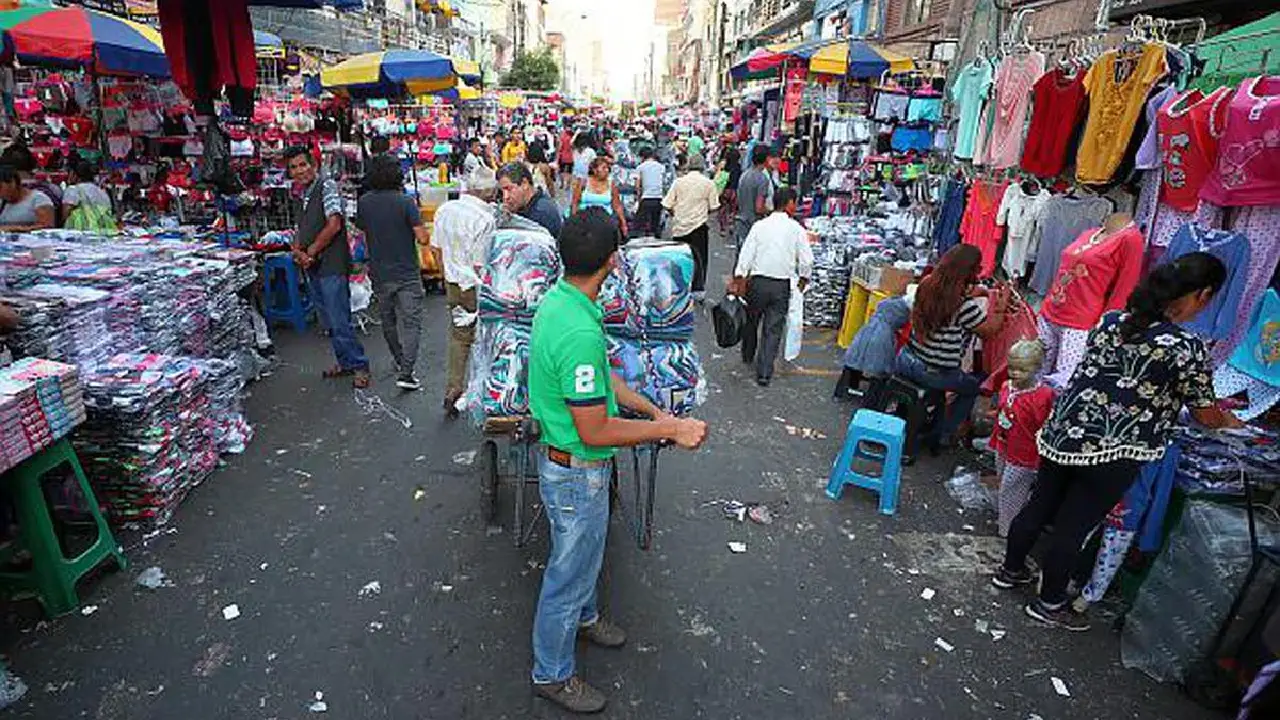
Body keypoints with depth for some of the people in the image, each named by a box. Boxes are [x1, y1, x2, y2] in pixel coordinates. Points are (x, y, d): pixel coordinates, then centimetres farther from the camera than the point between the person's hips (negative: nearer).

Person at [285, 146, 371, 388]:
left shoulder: (327, 186, -8)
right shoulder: (303, 195, 17)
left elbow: (334, 225, -18)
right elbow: (300, 231, 15)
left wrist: (310, 252, -11)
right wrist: (297, 252, -6)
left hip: (331, 266, -9)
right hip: (312, 269, 9)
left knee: (339, 321, -7)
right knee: (329, 322, 14)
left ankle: (359, 366, 4)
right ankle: (345, 363, 25)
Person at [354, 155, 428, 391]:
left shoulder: (363, 202, 0)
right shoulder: (405, 202, -14)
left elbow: (361, 230, 14)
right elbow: (423, 238, -17)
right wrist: (419, 228, 3)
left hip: (379, 273, 5)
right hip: (406, 274, -5)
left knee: (388, 321, 21)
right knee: (412, 324, -2)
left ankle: (400, 361, 37)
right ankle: (405, 373, -11)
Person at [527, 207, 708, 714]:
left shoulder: (558, 298, -3)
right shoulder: (580, 333, -35)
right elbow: (595, 433, -29)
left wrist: (653, 410, 5)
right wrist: (671, 430, -21)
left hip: (575, 465, 9)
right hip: (577, 474, -9)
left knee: (585, 553, 31)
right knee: (570, 569, 13)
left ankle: (583, 617, 58)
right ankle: (552, 673, 37)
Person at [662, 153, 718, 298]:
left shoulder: (678, 181, -1)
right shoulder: (708, 183, -3)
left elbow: (667, 205, -2)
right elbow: (713, 207, -2)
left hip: (679, 226, 1)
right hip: (699, 226, -1)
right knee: (699, 258, 7)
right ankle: (698, 290, 6)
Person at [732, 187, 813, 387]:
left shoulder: (759, 226, -1)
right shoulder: (796, 229, -3)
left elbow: (745, 255, -5)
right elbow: (806, 261, -3)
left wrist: (738, 282, -1)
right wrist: (802, 281, 14)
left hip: (758, 282, 1)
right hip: (782, 285, -1)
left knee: (751, 320, 22)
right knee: (773, 329, 4)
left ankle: (748, 356, 42)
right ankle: (764, 373, 2)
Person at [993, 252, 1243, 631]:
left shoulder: (1111, 321, 2)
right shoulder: (1187, 349, -13)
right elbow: (1207, 416, 0)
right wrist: (1230, 422, 21)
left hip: (1062, 431, 5)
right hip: (1111, 454, -5)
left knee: (1040, 505, 20)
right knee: (1074, 527, 8)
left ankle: (1010, 570, 39)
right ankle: (1050, 603, 27)